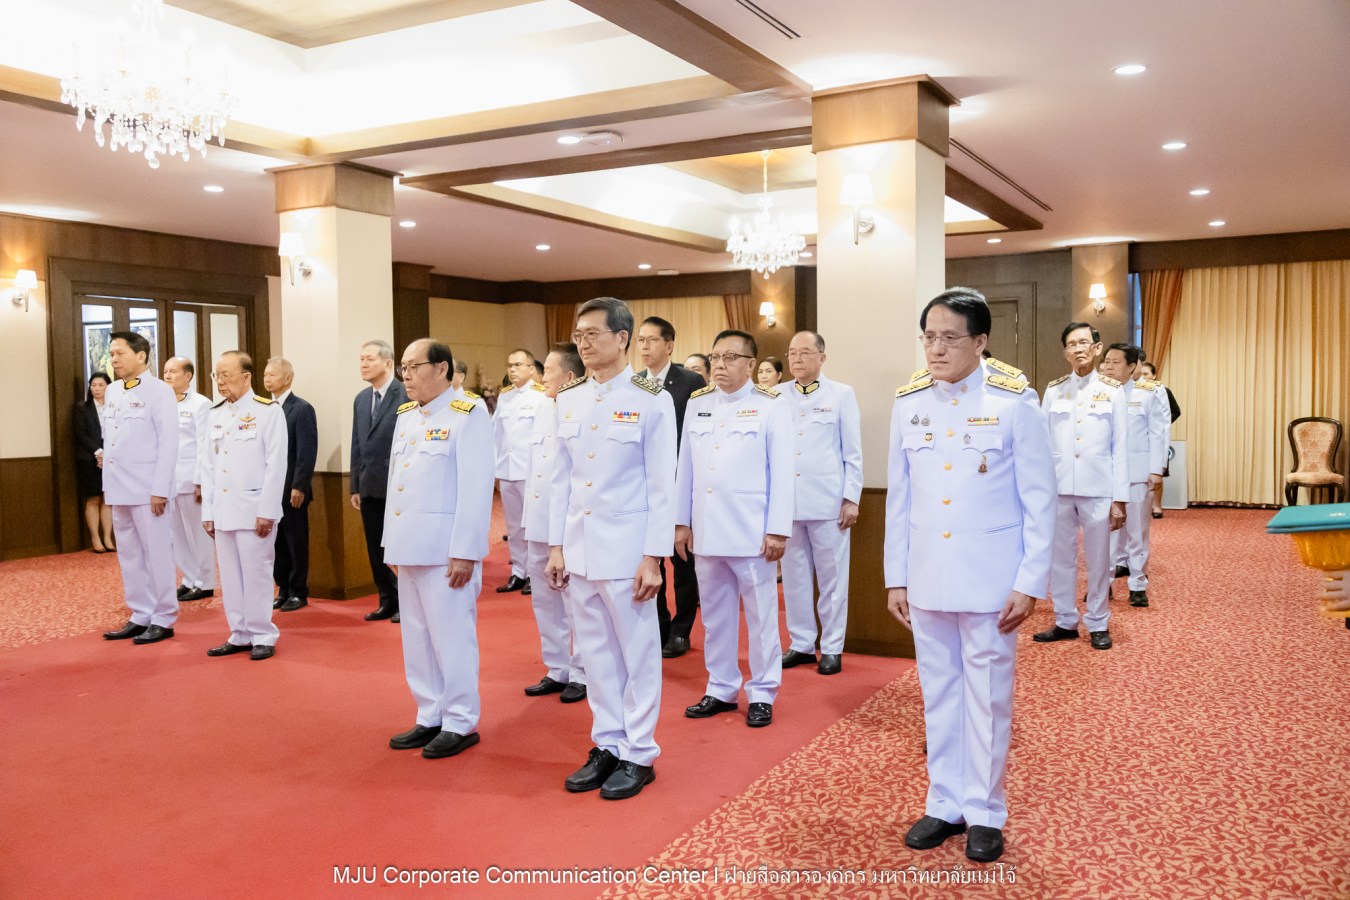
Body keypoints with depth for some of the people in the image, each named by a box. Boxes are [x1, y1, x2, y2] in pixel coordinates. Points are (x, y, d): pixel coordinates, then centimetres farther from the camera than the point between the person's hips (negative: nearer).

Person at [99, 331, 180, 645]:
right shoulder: (112, 391, 13)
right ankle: (141, 616, 21)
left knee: (157, 554, 0)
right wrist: (103, 454, 4)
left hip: (147, 488, -7)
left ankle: (163, 619, 8)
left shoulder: (159, 392, -7)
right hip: (118, 487, 7)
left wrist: (160, 489, -15)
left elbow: (169, 443, -11)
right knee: (129, 555, 12)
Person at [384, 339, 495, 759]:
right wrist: (392, 543, 14)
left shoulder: (469, 413, -9)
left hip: (445, 548, -7)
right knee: (417, 638, 13)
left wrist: (464, 551, -17)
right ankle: (430, 718, 25)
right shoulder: (405, 416, 14)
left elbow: (476, 486, -14)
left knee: (452, 637, 0)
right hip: (408, 546, 8)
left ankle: (460, 723, 13)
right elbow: (395, 480, 17)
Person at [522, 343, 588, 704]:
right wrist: (528, 516, 14)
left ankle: (581, 674, 17)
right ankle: (557, 670, 28)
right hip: (538, 525, 8)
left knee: (575, 604, 3)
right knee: (545, 602, 15)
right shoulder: (542, 411, 11)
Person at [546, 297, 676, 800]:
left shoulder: (651, 401, -7)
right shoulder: (569, 400, 8)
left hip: (626, 549, -5)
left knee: (637, 653, 5)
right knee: (596, 653, 13)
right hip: (579, 547, 5)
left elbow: (662, 485, -8)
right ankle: (607, 745, 27)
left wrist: (653, 557, -11)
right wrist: (556, 545, 8)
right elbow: (561, 477, 11)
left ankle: (639, 754, 18)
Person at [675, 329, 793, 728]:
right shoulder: (697, 404, 10)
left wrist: (778, 530, -10)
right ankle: (721, 688, 25)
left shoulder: (771, 406, -3)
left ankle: (762, 694, 17)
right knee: (715, 615, 12)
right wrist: (682, 521, 9)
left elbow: (782, 471, -6)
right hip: (706, 529, 4)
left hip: (751, 531, -4)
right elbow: (685, 466, 11)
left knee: (760, 615, 5)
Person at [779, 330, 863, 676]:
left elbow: (852, 452, 1)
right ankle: (801, 644, 20)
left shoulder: (841, 394, 2)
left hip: (827, 500, -2)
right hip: (786, 500, 2)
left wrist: (852, 499, -4)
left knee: (831, 576, 4)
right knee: (794, 575, 9)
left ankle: (832, 648, 15)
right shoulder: (777, 396, 7)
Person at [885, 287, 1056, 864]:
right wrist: (895, 576, 6)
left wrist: (1030, 582, -9)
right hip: (926, 578, 3)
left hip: (990, 579, -3)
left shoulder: (1014, 403, -8)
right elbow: (898, 497, 7)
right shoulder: (908, 403, 2)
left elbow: (1040, 501, -5)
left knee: (987, 698, 7)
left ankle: (985, 812, 24)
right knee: (938, 694, 13)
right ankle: (945, 804, 28)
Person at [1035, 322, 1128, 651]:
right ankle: (1065, 622, 21)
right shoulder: (1053, 390, 6)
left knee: (1098, 560, 6)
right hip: (1058, 489, 2)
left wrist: (1120, 498, -3)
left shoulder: (1112, 390, 2)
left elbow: (1120, 447, 1)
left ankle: (1098, 624, 19)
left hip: (1098, 490, -2)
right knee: (1060, 558, 9)